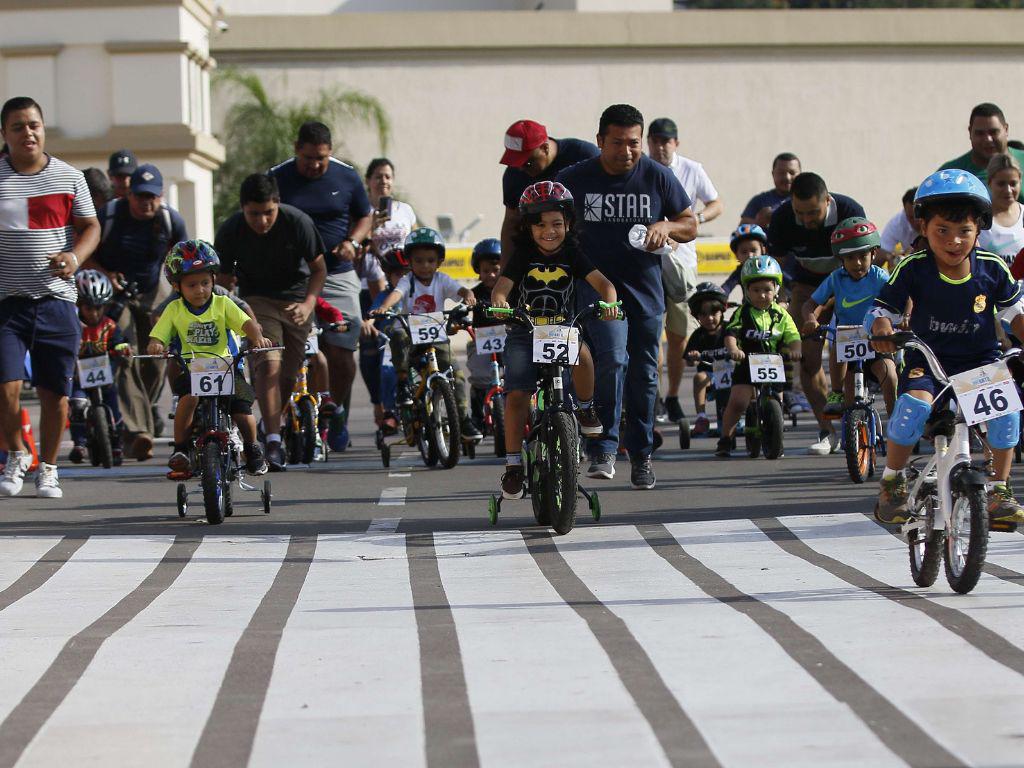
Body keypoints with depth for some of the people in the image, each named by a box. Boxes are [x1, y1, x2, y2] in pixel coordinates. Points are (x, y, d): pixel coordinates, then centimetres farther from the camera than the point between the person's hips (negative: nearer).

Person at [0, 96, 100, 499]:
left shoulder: (69, 177, 6)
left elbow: (90, 226, 12)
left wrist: (74, 257, -7)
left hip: (56, 300, 2)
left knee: (55, 391, 5)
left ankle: (48, 467, 22)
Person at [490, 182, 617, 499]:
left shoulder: (572, 255, -4)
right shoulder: (523, 256, -6)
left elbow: (602, 282, -14)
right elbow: (501, 285, -18)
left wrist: (609, 302, -37)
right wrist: (499, 301, -42)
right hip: (523, 331, 0)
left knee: (581, 353, -34)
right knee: (517, 395, -13)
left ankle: (586, 408, -7)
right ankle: (513, 464, -4)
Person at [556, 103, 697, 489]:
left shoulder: (657, 176, 0)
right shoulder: (574, 179, -3)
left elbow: (690, 224, 9)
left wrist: (666, 227, -13)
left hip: (645, 287, 3)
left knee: (644, 372, 8)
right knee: (612, 359, -23)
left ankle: (641, 455, 24)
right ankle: (603, 449, -17)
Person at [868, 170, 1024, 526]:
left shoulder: (992, 269, -4)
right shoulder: (913, 269, -10)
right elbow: (883, 308, -4)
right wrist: (881, 325, -27)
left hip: (980, 359, 2)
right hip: (927, 359, -2)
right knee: (914, 404, -31)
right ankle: (892, 481, -8)